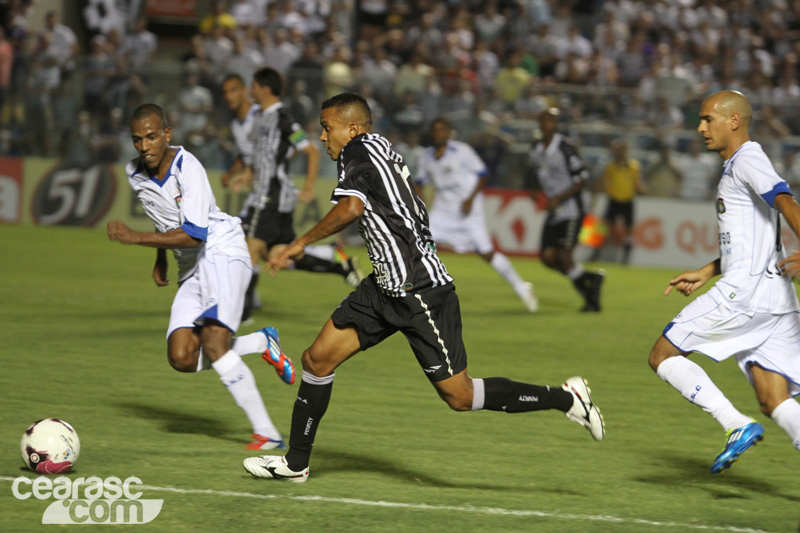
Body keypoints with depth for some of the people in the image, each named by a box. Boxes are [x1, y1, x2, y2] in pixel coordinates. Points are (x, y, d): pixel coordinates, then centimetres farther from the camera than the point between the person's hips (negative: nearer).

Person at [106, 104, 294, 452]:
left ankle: (267, 433, -20)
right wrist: (160, 261, 23)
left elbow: (194, 235, -24)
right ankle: (262, 343, 12)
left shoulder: (187, 168, -19)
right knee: (182, 358, -10)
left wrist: (134, 238, -23)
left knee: (213, 345, -25)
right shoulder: (136, 174, 5)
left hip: (223, 253, -8)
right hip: (191, 268, 8)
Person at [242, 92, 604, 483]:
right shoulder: (380, 148, 12)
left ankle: (566, 399, 6)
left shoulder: (358, 151, -15)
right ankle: (296, 462, 16)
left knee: (460, 397, -4)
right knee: (317, 359, 7)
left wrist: (301, 243, -24)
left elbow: (351, 207, -33)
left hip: (420, 292, -10)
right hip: (386, 287, 10)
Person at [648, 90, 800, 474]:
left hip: (744, 292, -10)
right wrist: (706, 273, 32)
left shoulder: (747, 160, -5)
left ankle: (736, 425, -14)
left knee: (663, 355, 0)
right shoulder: (737, 166, 25)